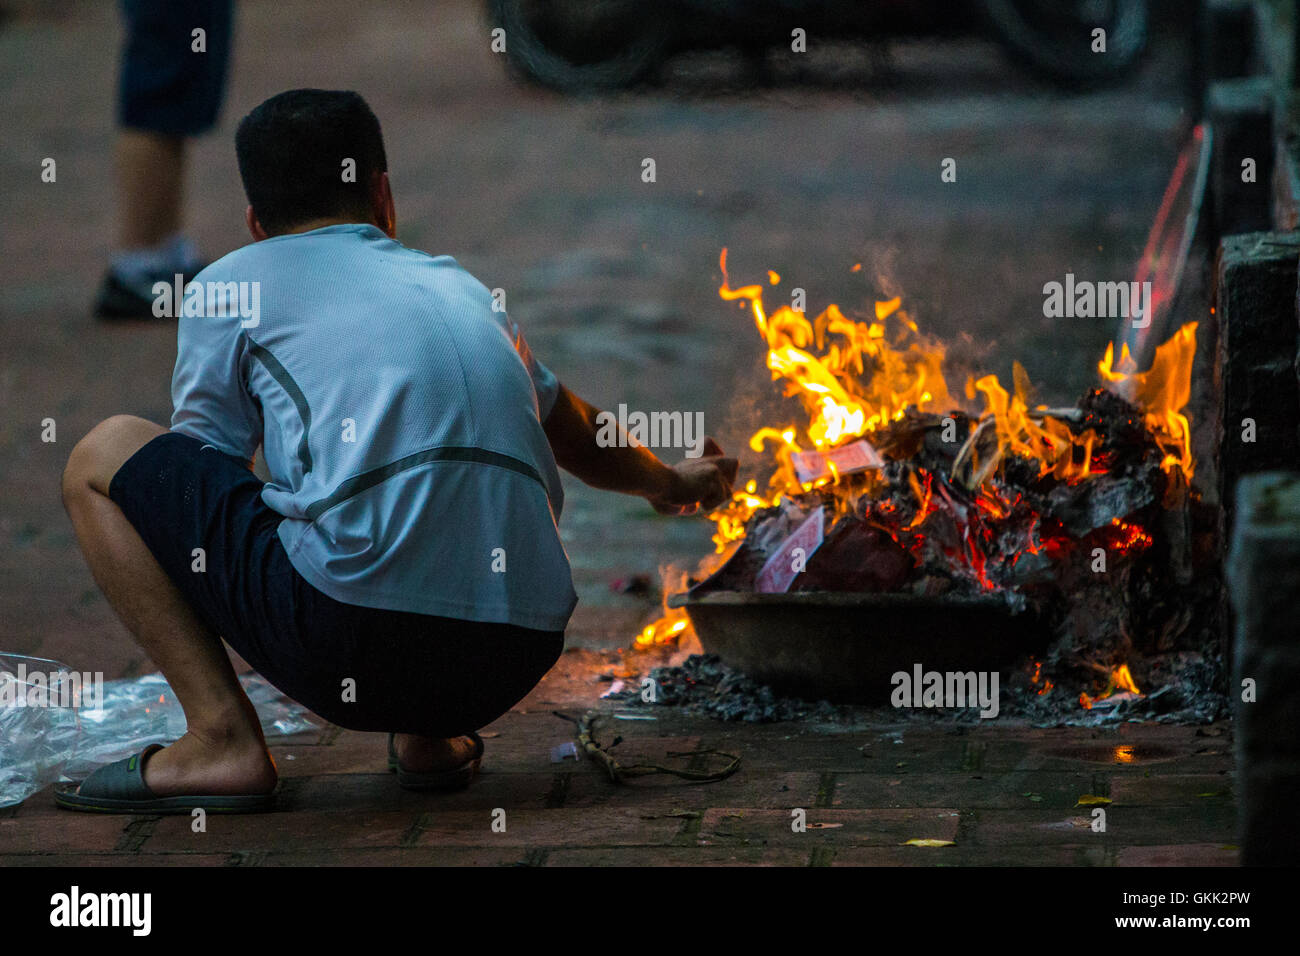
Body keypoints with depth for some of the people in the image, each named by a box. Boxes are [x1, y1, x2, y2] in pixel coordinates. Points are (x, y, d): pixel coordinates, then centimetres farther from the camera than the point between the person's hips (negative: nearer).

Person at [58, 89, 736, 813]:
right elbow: (575, 433, 44)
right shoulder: (458, 286, 27)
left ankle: (224, 740, -3)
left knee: (105, 457, 13)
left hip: (350, 637, -5)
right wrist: (671, 484, 66)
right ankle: (431, 737, 13)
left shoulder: (230, 286, 14)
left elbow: (196, 479, 21)